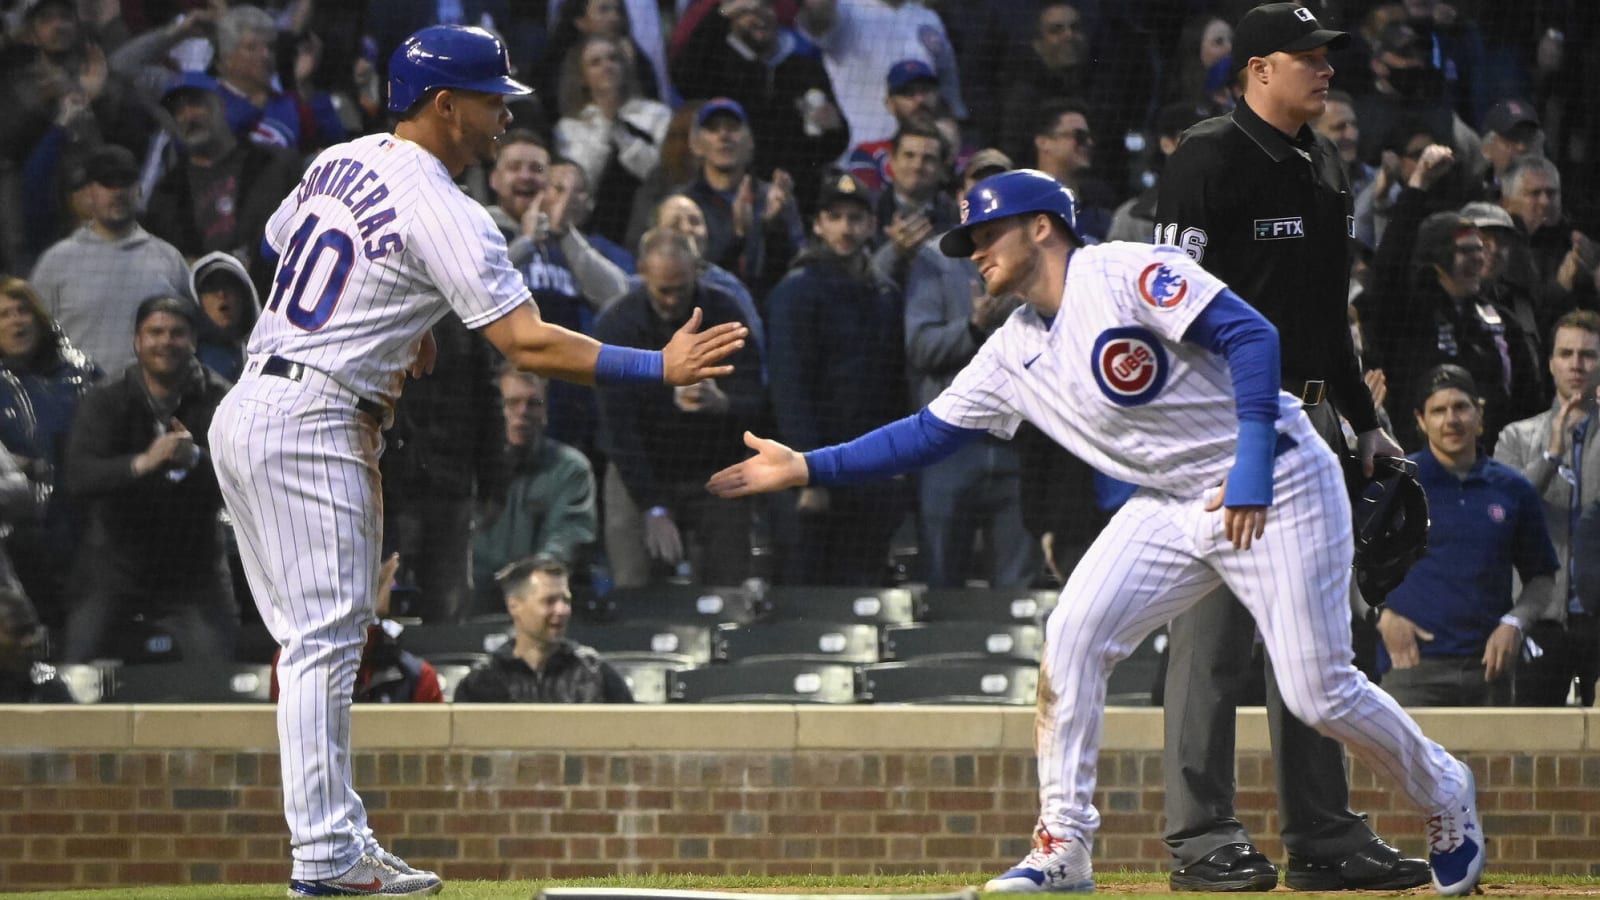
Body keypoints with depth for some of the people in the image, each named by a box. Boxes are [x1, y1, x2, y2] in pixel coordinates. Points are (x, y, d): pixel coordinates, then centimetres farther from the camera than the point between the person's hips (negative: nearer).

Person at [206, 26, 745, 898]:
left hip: (244, 413, 9)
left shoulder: (340, 162, 11)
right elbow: (529, 344, -21)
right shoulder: (445, 215, -15)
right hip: (314, 426, -9)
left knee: (319, 638, 12)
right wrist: (662, 367, -20)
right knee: (324, 637, -9)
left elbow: (278, 243, 30)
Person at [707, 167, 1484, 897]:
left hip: (1278, 485, -7)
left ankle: (1444, 795, 18)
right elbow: (928, 433, 11)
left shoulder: (1124, 274, -16)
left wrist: (1252, 464, -28)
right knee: (1071, 637, -10)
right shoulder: (1014, 354, 8)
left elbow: (1249, 334, -22)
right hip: (1173, 506, 7)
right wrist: (805, 468, 3)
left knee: (1318, 691, -9)